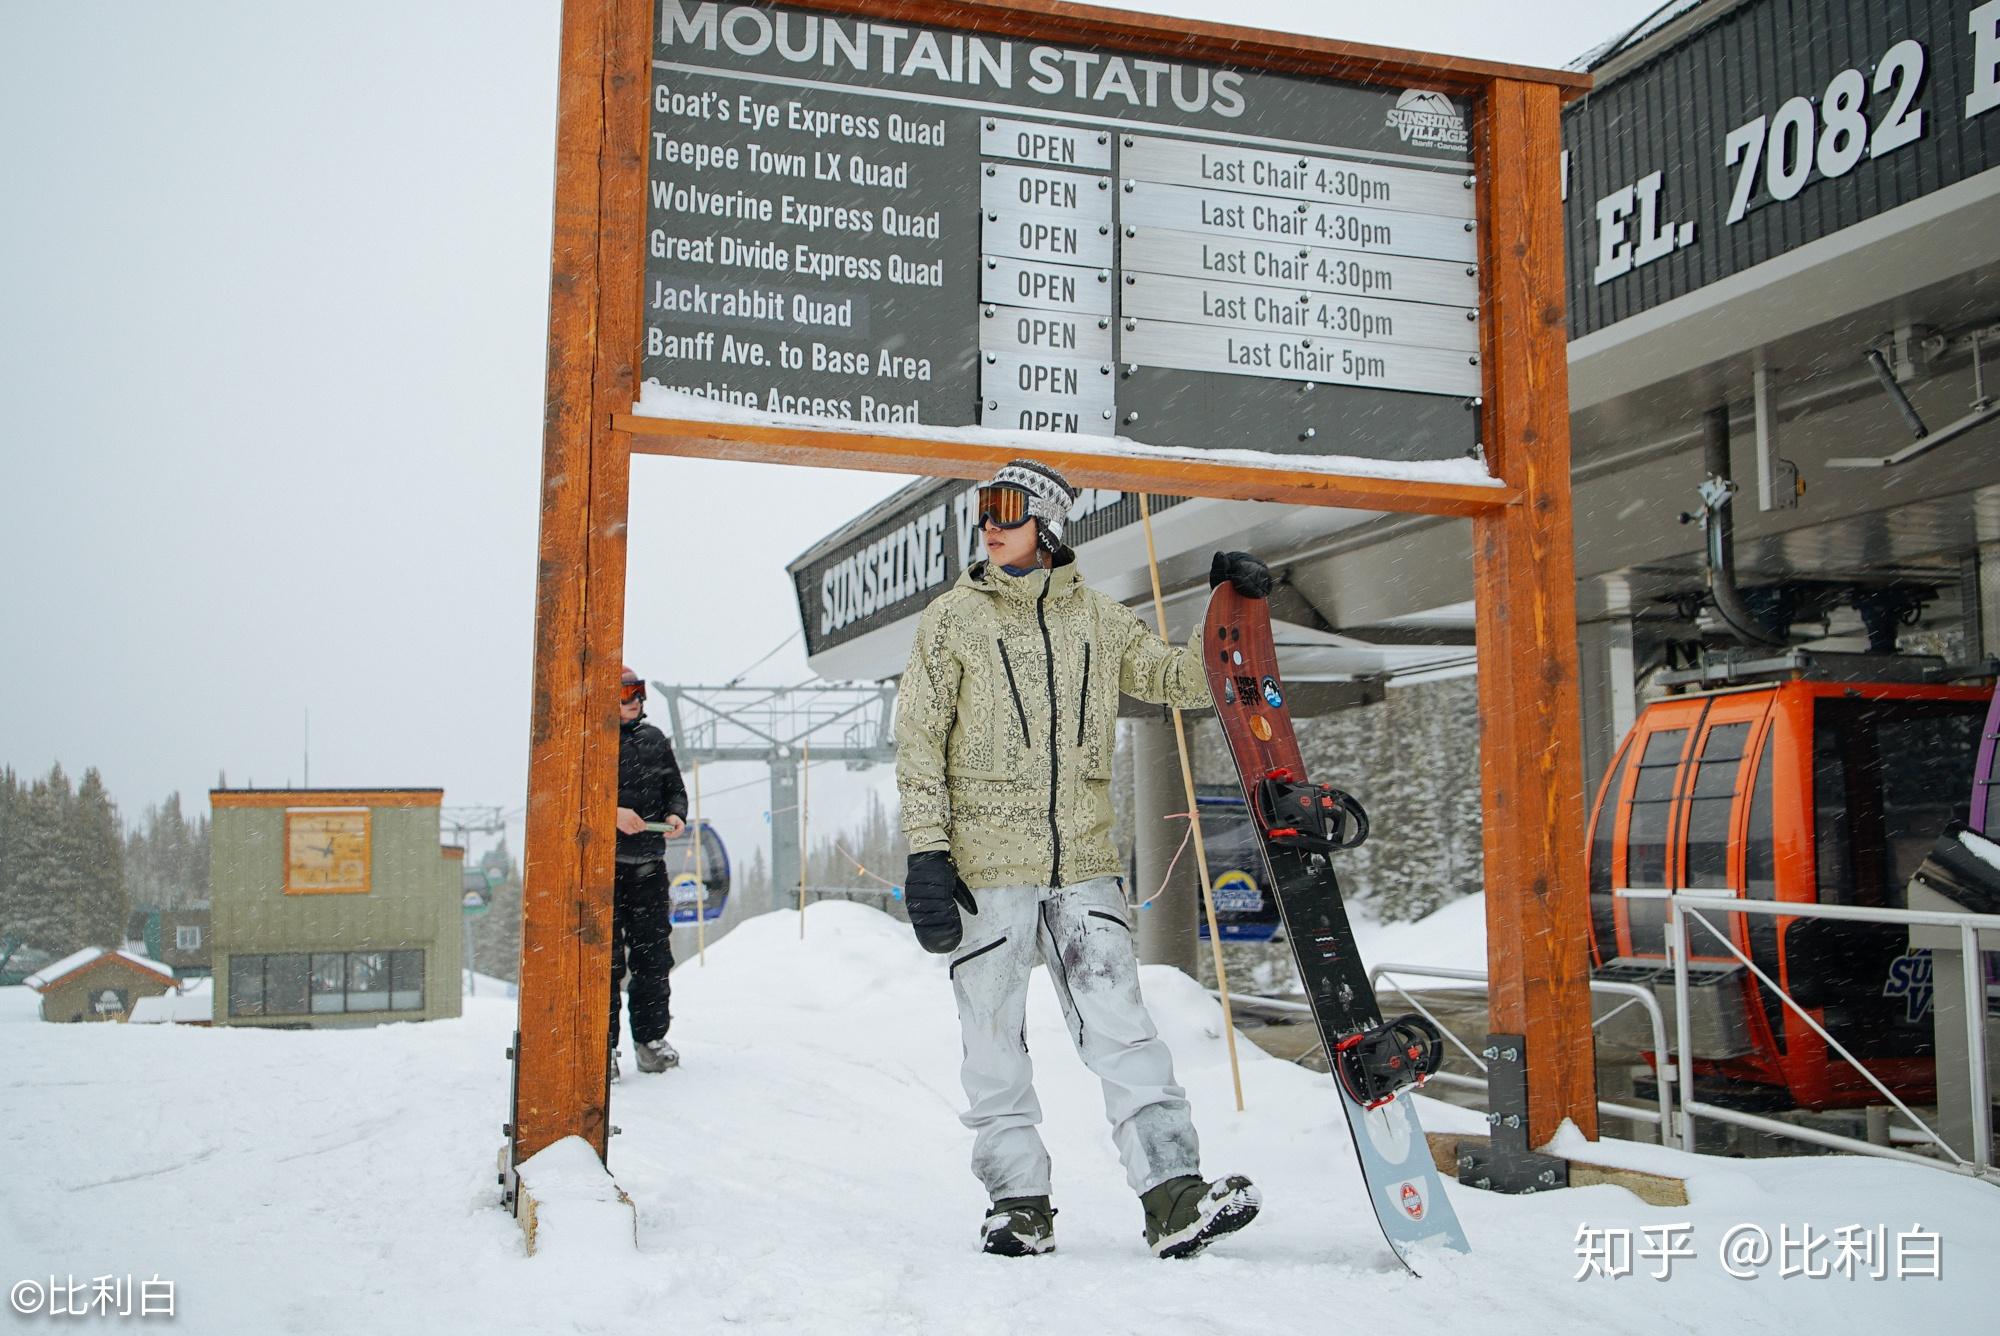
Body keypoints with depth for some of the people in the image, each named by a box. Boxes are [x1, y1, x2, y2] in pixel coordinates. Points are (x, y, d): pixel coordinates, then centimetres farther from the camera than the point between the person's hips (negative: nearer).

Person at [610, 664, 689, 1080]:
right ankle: (603, 1043, 3)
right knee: (606, 956, -4)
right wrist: (611, 814, -20)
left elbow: (675, 787, 20)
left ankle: (651, 1037, 18)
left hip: (648, 863, 5)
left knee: (654, 953, 7)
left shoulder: (654, 739, 14)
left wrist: (676, 815, 0)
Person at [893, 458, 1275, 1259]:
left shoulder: (1097, 617, 12)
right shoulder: (953, 619, 4)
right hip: (985, 867, -1)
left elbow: (1179, 680, 17)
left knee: (1123, 1033, -5)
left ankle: (1175, 1199, -7)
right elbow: (919, 743, 0)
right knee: (996, 1044, 3)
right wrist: (927, 853, -9)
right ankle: (1019, 1205, 14)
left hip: (1083, 865, 2)